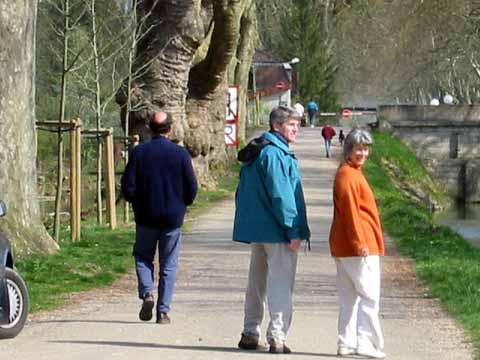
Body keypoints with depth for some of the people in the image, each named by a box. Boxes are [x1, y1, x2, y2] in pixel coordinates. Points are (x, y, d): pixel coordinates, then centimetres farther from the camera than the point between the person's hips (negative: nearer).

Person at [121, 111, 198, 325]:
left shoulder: (139, 152, -5)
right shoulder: (180, 154, -5)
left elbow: (128, 187, -6)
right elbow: (192, 189, -2)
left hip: (146, 218, 0)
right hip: (173, 218, 0)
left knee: (143, 257, 17)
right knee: (168, 265, 7)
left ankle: (147, 293, -6)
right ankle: (163, 311, 4)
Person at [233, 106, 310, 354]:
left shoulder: (255, 154, 15)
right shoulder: (275, 154, -15)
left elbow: (243, 193, 20)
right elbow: (280, 194, -20)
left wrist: (247, 224, 21)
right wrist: (293, 230, -18)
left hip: (255, 230, 9)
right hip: (276, 231, -9)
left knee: (257, 283, 15)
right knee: (281, 283, -7)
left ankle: (250, 335, 21)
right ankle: (277, 337, -11)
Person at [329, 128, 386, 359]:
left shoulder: (352, 173, 19)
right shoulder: (348, 175, -13)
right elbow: (350, 210, -20)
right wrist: (359, 243, -22)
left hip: (344, 247, 10)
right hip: (358, 246, -10)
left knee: (350, 296, 11)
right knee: (370, 295, -8)